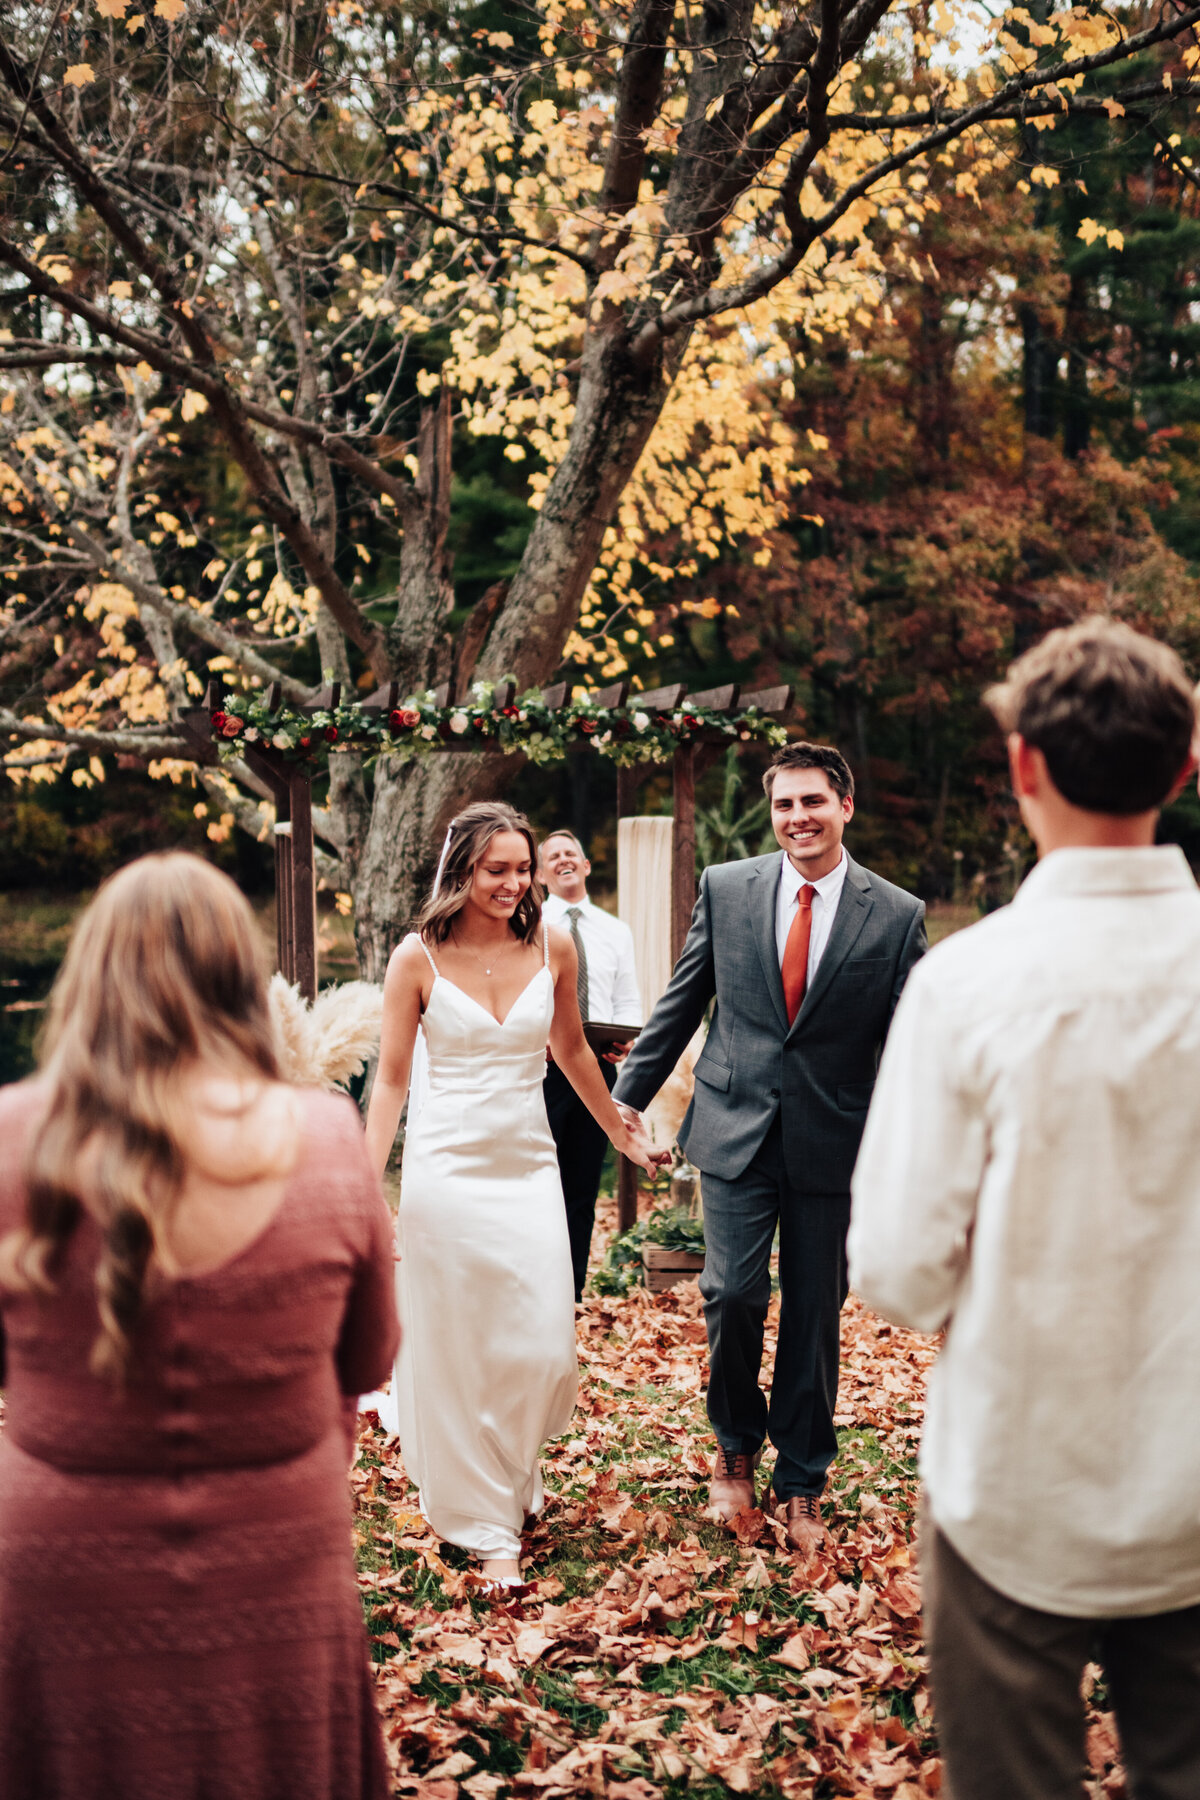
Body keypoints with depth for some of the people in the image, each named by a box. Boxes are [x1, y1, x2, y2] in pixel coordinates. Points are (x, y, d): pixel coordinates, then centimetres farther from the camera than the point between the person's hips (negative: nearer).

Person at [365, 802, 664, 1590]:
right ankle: (487, 1526, 18)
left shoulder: (552, 947, 1)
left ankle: (510, 1479, 30)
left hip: (529, 1167, 3)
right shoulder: (419, 958, -6)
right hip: (446, 1167, -2)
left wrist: (619, 1129, 27)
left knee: (544, 1349, 0)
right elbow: (391, 1079, -1)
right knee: (457, 1354, 4)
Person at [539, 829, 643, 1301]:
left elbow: (629, 1002, 13)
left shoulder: (616, 931, 15)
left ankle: (570, 1295, 15)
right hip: (537, 1066, -3)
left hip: (597, 1065, 3)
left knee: (582, 1188, 7)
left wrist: (624, 1041, -8)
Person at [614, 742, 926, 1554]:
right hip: (736, 1131, 1)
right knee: (733, 1295, -5)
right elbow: (680, 1005, 9)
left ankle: (801, 1485, 26)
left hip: (833, 1144, 0)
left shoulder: (897, 915, -2)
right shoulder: (726, 888, 2)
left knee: (814, 1316, 8)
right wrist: (626, 1097, 10)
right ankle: (737, 1445, 24)